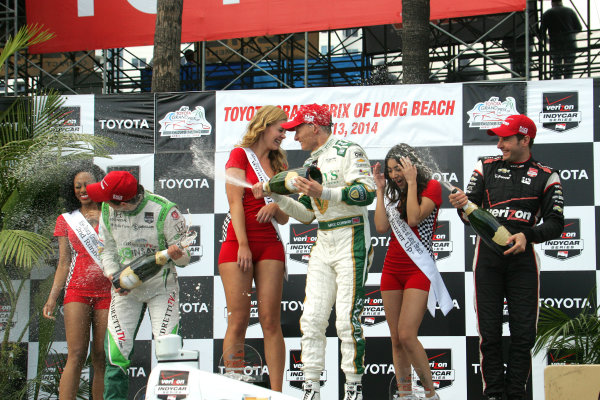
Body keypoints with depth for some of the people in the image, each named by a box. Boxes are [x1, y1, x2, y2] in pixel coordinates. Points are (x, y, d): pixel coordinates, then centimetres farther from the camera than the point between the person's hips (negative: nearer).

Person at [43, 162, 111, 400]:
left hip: (107, 291, 0)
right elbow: (64, 262, 12)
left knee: (101, 357, -4)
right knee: (76, 355, -12)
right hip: (77, 290, 0)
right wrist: (52, 298, 4)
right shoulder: (66, 220, 15)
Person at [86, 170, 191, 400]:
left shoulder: (164, 210, -20)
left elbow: (185, 255, -13)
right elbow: (107, 249, 6)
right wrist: (114, 276, -11)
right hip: (125, 288, 3)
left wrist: (177, 254, -36)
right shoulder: (107, 211, -6)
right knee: (116, 350, -5)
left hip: (161, 287, -3)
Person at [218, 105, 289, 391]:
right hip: (238, 244, -5)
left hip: (270, 245, 5)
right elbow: (235, 202, -5)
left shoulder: (277, 166, 20)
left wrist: (275, 207, -4)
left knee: (271, 321, -2)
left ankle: (277, 392, -5)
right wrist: (243, 245, -14)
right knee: (238, 321, -8)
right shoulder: (240, 155, 5)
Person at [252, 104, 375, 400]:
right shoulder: (311, 163, 20)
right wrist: (275, 196, 11)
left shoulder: (349, 151, -5)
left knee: (347, 318, -9)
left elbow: (367, 192, -19)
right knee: (312, 317, -1)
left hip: (352, 241, -7)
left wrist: (324, 192, -25)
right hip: (323, 245, 8)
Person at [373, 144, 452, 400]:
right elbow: (381, 227, 2)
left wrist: (411, 182, -14)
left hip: (418, 268, -6)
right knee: (396, 339, 2)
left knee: (407, 335, -17)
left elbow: (414, 218, -18)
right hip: (392, 268, 6)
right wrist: (380, 189, 5)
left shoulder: (431, 187, -3)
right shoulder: (395, 194, 15)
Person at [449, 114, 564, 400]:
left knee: (523, 332, -2)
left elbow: (555, 223, 0)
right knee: (489, 333, 0)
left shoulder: (546, 177, 5)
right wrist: (463, 205, -16)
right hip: (487, 256, 1)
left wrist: (527, 235, -17)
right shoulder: (486, 167, 11)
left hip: (522, 258, -1)